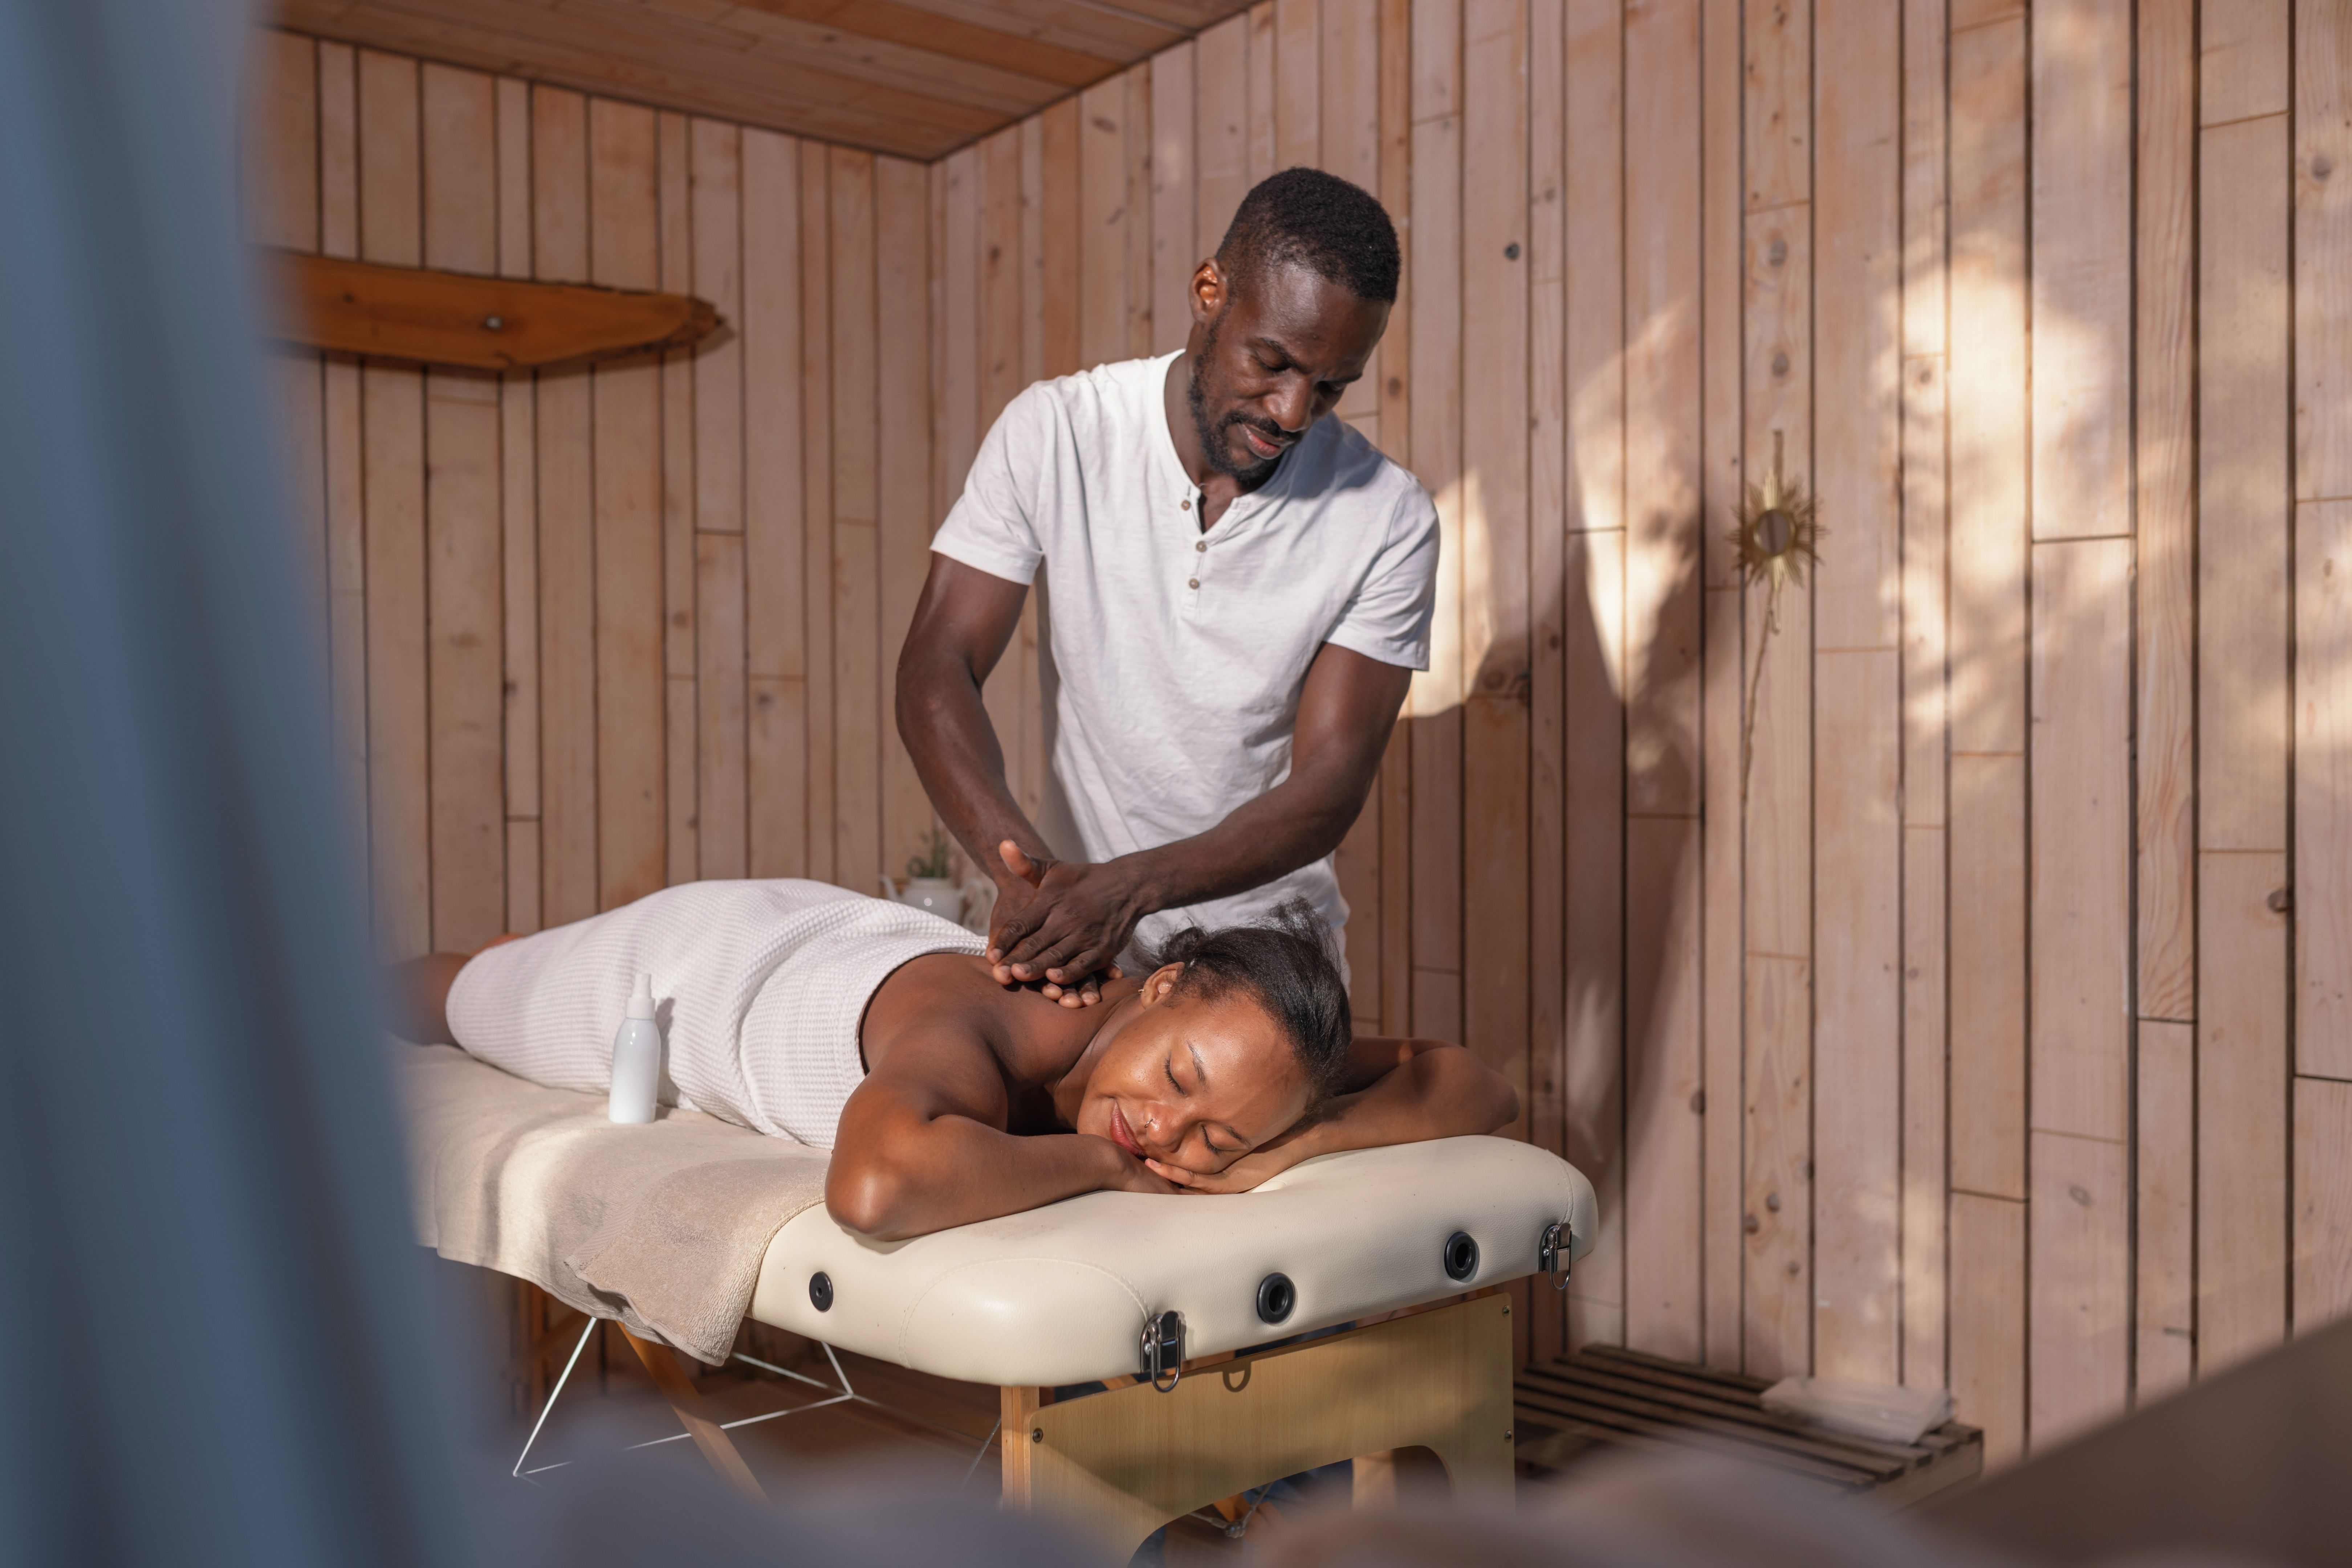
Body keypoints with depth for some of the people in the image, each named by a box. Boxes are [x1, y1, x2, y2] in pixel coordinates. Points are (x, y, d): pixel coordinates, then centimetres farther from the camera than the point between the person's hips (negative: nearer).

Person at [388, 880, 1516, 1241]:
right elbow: (873, 1186, -74)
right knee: (438, 996, 30)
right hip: (685, 958, -4)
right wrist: (1101, 1164, -57)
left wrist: (1296, 1147, -46)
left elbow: (1481, 1087, -29)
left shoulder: (1232, 1030, -34)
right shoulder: (969, 1038, -52)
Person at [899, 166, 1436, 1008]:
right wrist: (1024, 868, -31)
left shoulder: (1389, 520, -12)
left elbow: (1330, 787, -15)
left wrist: (1133, 885, -31)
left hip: (1266, 934, 0)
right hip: (1078, 924, 0)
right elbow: (936, 669, -14)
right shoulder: (1053, 432, -10)